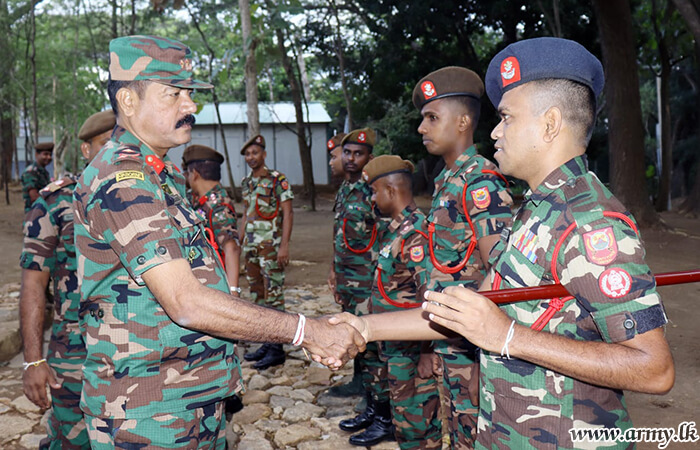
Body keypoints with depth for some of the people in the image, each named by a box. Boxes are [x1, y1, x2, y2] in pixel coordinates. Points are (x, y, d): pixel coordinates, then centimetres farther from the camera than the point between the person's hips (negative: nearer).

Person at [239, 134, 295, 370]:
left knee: (273, 296, -5)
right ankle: (266, 343, 22)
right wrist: (239, 241, 17)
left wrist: (284, 246, -19)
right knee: (257, 295, 12)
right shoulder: (246, 183, 13)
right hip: (251, 246, 8)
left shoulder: (278, 180, -8)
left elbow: (288, 214, -12)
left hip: (271, 246, -8)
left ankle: (276, 349, 2)